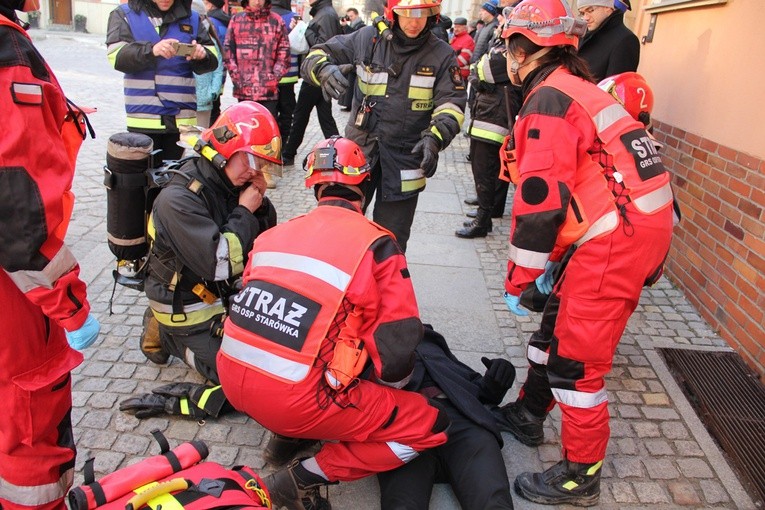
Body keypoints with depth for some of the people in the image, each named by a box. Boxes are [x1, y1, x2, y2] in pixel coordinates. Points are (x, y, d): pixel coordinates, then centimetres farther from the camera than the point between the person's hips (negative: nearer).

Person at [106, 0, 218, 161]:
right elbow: (116, 55, -10)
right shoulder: (124, 14, 5)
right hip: (144, 116, -2)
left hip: (180, 116, 2)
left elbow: (211, 61, 7)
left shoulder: (191, 18, 11)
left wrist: (201, 54, -17)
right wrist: (151, 50, -27)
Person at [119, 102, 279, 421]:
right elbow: (219, 264, -31)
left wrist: (260, 203, -12)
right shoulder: (179, 199, -22)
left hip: (229, 297, 9)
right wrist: (245, 213, -19)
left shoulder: (234, 186, 2)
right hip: (192, 314, -9)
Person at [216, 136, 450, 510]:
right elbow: (397, 346, -9)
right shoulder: (374, 244, -6)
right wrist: (391, 384, 15)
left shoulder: (274, 234, 9)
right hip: (296, 399, -7)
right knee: (430, 425, 6)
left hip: (233, 380, 7)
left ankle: (287, 434, 18)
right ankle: (303, 479, 1)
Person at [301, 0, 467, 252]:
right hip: (360, 148, 1)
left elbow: (451, 105, -6)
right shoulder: (368, 39, -3)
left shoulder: (442, 55, -3)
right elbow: (317, 55, 2)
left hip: (406, 157, -1)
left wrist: (435, 138, -27)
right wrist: (324, 69, -24)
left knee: (392, 238, 10)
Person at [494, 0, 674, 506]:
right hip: (645, 225, 10)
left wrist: (518, 279, -9)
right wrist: (548, 260, 20)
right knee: (560, 319, 20)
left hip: (617, 241, -10)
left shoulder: (549, 99, -13)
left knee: (576, 357, 0)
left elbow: (540, 200, -19)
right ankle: (529, 415, 38)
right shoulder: (580, 89, 18)